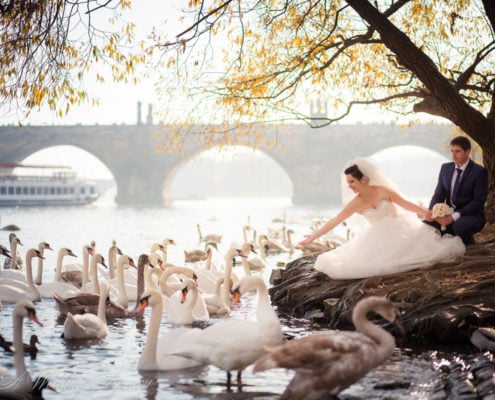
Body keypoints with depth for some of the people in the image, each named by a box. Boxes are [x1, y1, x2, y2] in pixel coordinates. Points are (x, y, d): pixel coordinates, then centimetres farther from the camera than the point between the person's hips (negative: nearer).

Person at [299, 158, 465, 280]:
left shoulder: (383, 191, -14)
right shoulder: (355, 204, -8)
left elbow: (406, 204, -11)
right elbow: (334, 221, -6)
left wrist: (425, 212, -25)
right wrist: (314, 236, -7)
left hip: (399, 229, -3)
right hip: (380, 237, 3)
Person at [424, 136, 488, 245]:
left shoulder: (479, 172, -9)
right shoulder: (446, 168, 8)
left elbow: (478, 202, -15)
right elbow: (438, 194, 9)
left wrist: (454, 217, -25)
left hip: (471, 216, -5)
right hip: (448, 214, 5)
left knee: (459, 225, -38)